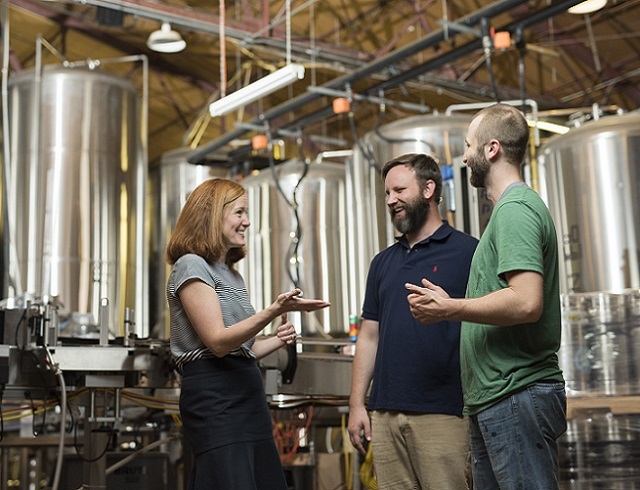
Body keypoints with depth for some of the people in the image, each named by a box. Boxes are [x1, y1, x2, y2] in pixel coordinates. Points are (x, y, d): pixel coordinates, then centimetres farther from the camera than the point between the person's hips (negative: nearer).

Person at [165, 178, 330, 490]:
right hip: (215, 399, -9)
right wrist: (274, 311, -27)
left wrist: (277, 341, 6)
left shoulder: (231, 274, 21)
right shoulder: (191, 265, -6)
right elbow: (218, 342, -16)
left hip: (248, 402, 9)